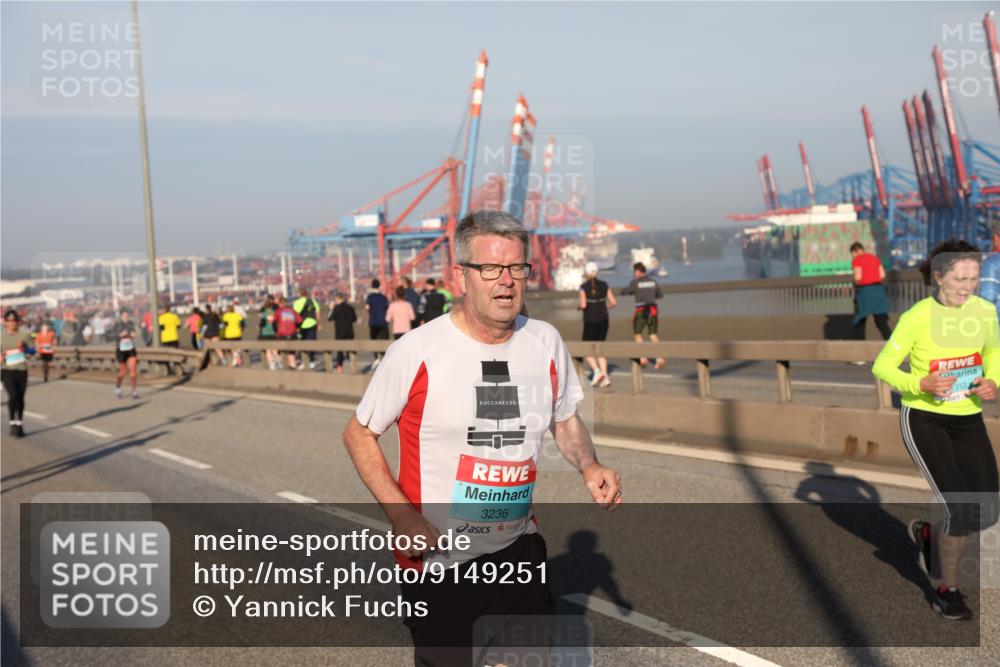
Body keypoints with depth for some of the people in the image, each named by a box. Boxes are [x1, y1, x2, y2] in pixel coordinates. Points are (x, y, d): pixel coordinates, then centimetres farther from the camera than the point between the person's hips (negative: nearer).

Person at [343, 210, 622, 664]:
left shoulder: (545, 342, -3)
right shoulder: (417, 351, -17)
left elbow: (565, 421, 14)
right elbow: (358, 434, -6)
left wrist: (588, 466, -7)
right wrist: (400, 513, -17)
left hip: (519, 550, 5)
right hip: (437, 562, -4)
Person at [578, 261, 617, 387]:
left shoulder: (584, 287, -9)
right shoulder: (604, 285, 3)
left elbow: (583, 305, -18)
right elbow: (613, 303, 1)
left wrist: (579, 307, 5)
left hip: (590, 322, -4)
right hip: (603, 321, 4)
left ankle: (597, 371, -17)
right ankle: (605, 377, 0)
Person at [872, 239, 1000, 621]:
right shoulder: (917, 317, -17)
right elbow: (882, 367, -12)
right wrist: (921, 384, -29)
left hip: (968, 419, 5)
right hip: (923, 420, -5)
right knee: (960, 509, -15)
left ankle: (928, 533, 33)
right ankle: (948, 591, 10)